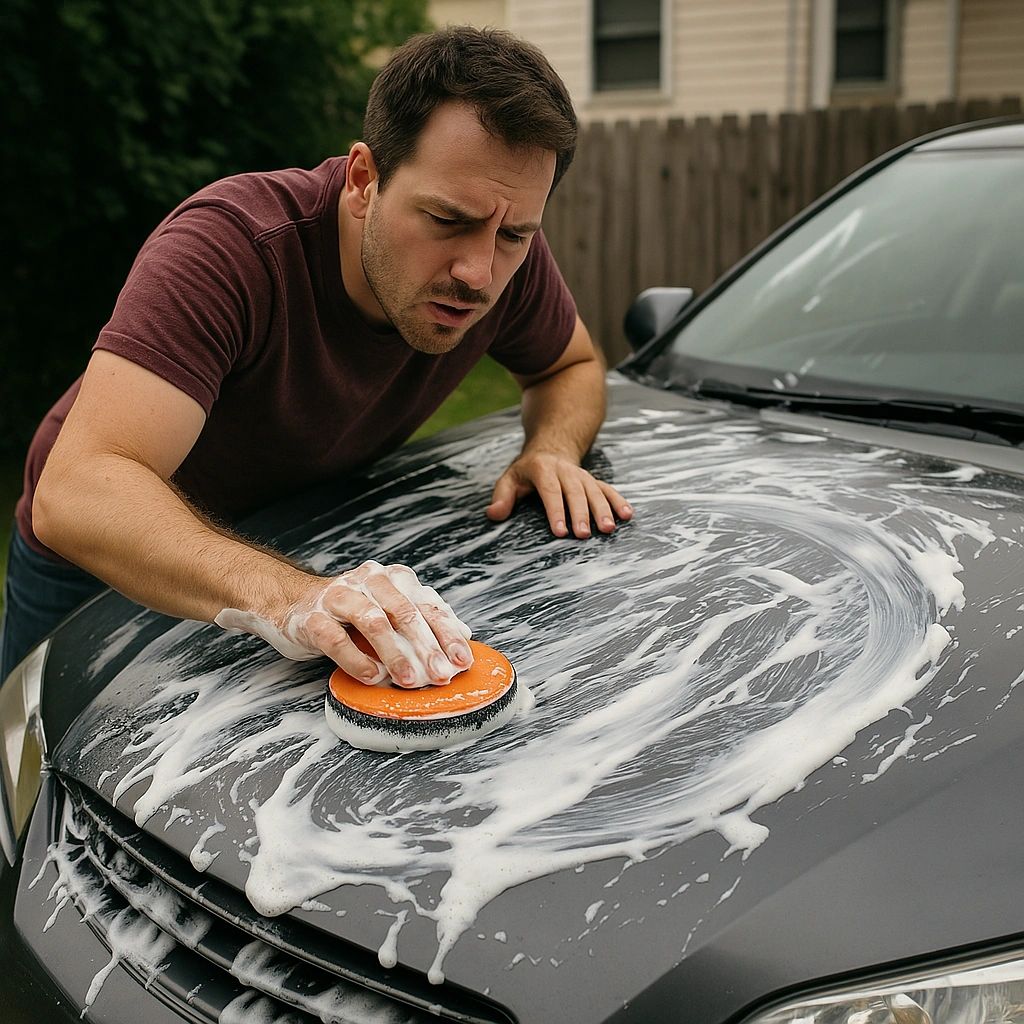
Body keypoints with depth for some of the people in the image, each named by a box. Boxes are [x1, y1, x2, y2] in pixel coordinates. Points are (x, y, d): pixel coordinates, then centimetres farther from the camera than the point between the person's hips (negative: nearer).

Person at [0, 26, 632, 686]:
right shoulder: (231, 245, -38)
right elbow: (75, 493, -47)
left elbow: (574, 366, 1)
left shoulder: (511, 260, -21)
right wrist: (283, 597, -63)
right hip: (106, 573, -3)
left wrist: (552, 452, -22)